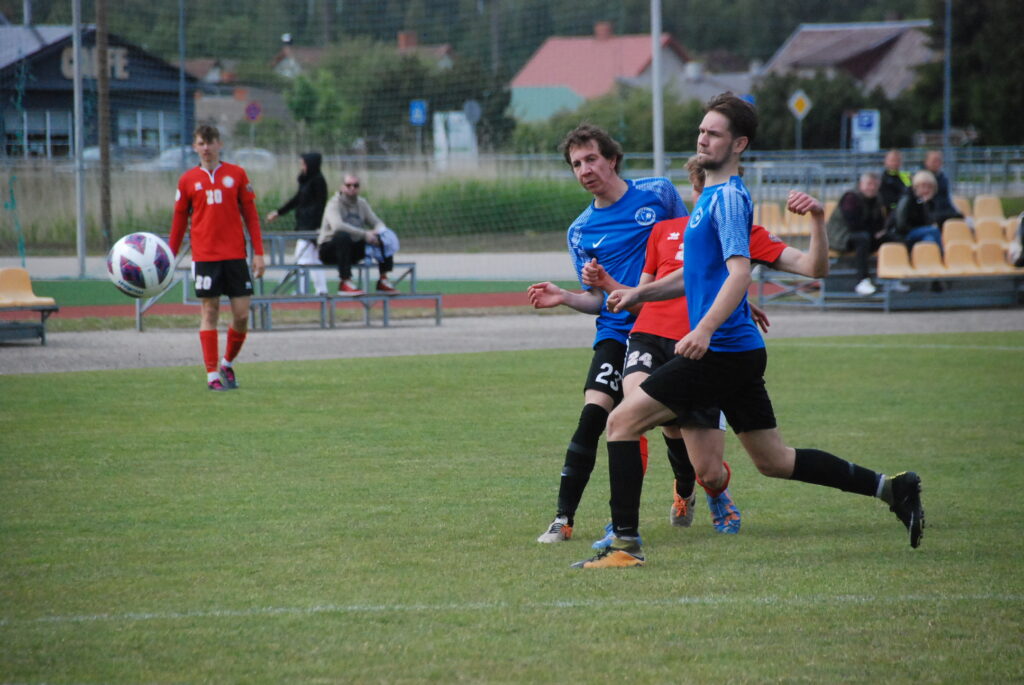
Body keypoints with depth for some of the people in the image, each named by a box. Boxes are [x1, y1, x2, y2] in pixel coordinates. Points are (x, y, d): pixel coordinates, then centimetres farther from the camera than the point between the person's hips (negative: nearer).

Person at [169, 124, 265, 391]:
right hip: (204, 256, -1)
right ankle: (212, 374, 2)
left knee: (241, 314, -1)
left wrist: (258, 253, 2)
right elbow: (179, 221, 12)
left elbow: (250, 215, 8)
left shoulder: (236, 174, 6)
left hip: (235, 255, 1)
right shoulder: (188, 180, 6)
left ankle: (228, 364, 20)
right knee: (209, 312, -2)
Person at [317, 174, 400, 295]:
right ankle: (345, 282, -38)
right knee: (343, 236, -39)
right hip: (329, 249, -7)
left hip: (352, 249, 7)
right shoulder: (334, 204, -14)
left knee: (384, 240, -7)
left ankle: (383, 280, -4)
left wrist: (379, 231, -17)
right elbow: (337, 226, -33)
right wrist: (364, 234, -37)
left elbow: (377, 223, 10)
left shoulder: (362, 203, 9)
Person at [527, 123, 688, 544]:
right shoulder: (580, 232, 6)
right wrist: (564, 298, -13)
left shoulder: (658, 193, 0)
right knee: (593, 415, -18)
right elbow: (598, 300, 7)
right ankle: (563, 518, -16)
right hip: (617, 332, 1)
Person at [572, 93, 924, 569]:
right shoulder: (710, 196, 20)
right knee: (773, 460, 14)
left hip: (721, 351, -10)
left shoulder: (728, 196, -10)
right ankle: (891, 489, 14)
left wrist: (705, 329, -33)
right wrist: (640, 293, 22)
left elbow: (739, 272, -22)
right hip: (740, 352, 10)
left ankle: (625, 542, -9)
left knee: (622, 421, -8)